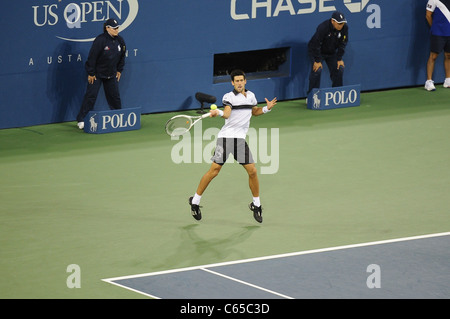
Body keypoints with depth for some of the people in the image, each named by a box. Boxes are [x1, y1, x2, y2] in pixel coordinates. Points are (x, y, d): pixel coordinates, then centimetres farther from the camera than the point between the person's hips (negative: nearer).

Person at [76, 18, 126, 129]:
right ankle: (81, 120, -3)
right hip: (97, 74, -6)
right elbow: (92, 57, -18)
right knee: (91, 95, -7)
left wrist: (119, 70, 14)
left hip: (111, 74, 6)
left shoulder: (119, 40, -2)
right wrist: (91, 73, -16)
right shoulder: (100, 40, -22)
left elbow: (122, 56, 14)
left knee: (114, 95, 10)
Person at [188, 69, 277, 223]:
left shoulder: (251, 95, 13)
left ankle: (256, 204, 17)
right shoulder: (229, 97, -4)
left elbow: (254, 111, 29)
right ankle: (195, 201, 5)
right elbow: (227, 113, -21)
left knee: (252, 171, -1)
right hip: (226, 137, -5)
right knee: (214, 170, -8)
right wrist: (218, 112, -42)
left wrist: (267, 108, 11)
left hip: (240, 139, 5)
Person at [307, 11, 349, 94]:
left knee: (339, 69, -4)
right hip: (317, 52, -5)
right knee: (317, 69, -21)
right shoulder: (323, 27, -33)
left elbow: (343, 43, -5)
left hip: (332, 53, 5)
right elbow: (315, 43, -26)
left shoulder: (344, 28, -17)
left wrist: (339, 59, -7)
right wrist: (317, 61, -24)